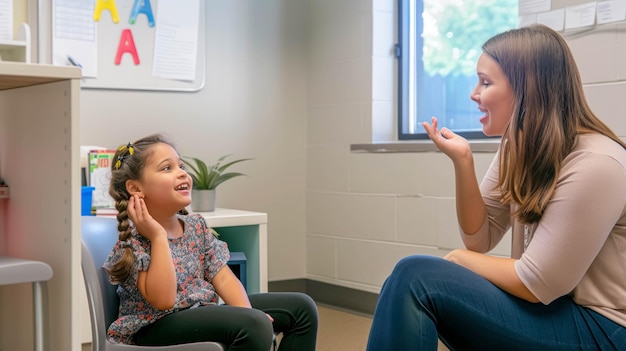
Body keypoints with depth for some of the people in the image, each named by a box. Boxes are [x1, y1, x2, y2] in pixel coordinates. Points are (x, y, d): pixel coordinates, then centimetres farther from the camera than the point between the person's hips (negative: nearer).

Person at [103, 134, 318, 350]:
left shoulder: (196, 226, 6)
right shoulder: (133, 241, -15)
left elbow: (223, 278, 3)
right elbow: (163, 300, -26)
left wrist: (247, 314, -16)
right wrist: (158, 236, -25)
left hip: (202, 315, 8)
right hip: (156, 328, -8)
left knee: (301, 307, 4)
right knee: (254, 326, -32)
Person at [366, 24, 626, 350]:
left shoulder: (594, 166, -22)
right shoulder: (519, 147, 4)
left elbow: (536, 284, -20)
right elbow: (479, 238, 8)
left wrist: (461, 259, -4)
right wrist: (462, 161, -6)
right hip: (546, 307, 8)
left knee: (415, 279, -21)